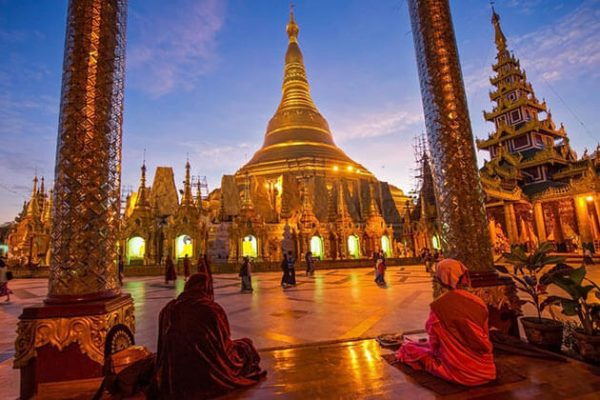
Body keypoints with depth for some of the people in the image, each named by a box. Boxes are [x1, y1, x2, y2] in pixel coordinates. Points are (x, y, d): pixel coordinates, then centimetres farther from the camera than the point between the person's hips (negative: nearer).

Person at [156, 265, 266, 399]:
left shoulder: (169, 309, -7)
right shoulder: (213, 310, -20)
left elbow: (164, 347, 6)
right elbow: (225, 342, -7)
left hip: (176, 376, 5)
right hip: (212, 375, -5)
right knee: (245, 345, 20)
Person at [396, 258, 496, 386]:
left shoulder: (438, 306, -19)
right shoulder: (478, 302, -6)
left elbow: (434, 342, -8)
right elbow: (485, 336, 6)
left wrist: (435, 351, 14)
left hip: (458, 369, -3)